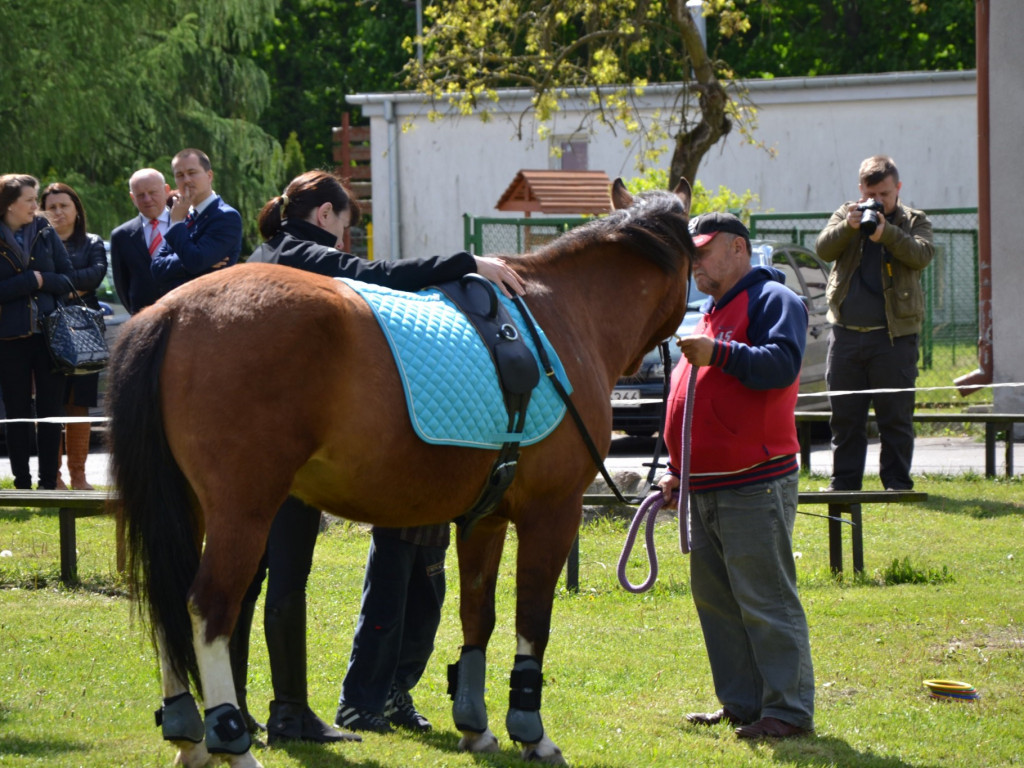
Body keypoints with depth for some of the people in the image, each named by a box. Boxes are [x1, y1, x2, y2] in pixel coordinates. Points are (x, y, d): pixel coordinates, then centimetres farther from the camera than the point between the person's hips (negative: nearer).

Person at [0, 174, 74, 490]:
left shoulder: (46, 233, 6)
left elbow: (67, 278, 4)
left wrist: (43, 280, -11)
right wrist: (30, 281, -13)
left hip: (48, 332, 2)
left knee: (51, 411, 3)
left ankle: (49, 482, 8)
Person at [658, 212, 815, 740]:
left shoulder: (772, 300, -5)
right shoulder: (709, 312, 23)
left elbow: (783, 364, -23)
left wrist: (720, 354, -31)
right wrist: (677, 470, 24)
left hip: (755, 486, -10)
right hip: (705, 489, 10)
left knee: (765, 602, -9)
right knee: (714, 599, 11)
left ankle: (790, 709, -6)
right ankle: (741, 703, 17)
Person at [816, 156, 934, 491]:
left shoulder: (914, 221, 8)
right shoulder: (845, 215, 14)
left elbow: (921, 255, -11)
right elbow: (824, 249, -1)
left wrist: (887, 233, -25)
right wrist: (848, 226, -19)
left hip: (893, 335, -2)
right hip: (846, 334, 3)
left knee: (896, 416, -3)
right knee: (845, 416, 6)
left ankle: (897, 483, 3)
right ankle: (844, 483, 13)